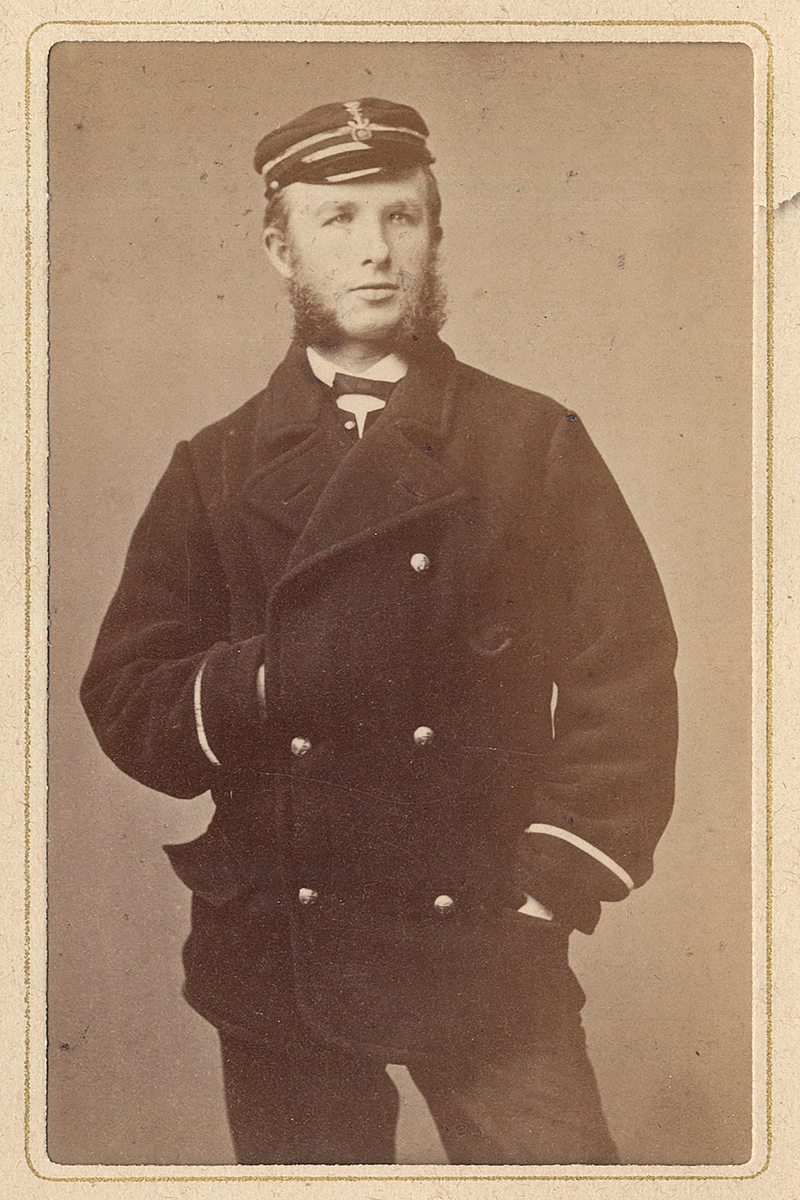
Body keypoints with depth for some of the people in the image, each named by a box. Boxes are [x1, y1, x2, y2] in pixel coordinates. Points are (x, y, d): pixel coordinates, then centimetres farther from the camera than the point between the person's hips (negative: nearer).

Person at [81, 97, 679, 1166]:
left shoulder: (537, 446, 4)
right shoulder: (216, 470, 8)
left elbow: (627, 684, 0)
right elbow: (125, 706, 3)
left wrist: (545, 895, -8)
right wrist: (257, 684, -16)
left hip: (487, 957, -1)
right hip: (275, 960, 2)